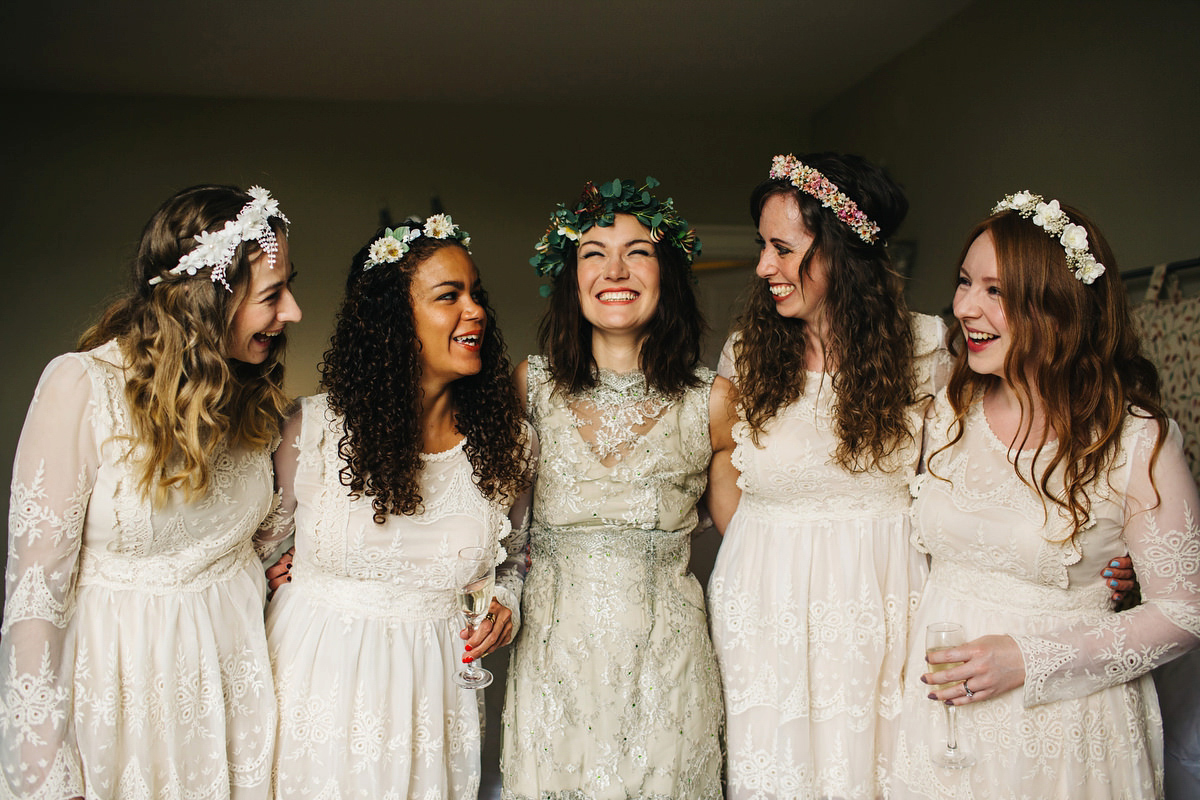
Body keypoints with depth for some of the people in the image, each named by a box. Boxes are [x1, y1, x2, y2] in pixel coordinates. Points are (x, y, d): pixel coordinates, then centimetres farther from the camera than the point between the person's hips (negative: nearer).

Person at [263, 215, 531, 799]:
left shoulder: (506, 438, -4)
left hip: (435, 681, 1)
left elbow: (512, 554, 11)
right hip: (322, 677, -1)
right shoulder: (314, 428, -10)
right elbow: (260, 539, 9)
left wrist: (506, 606, -5)